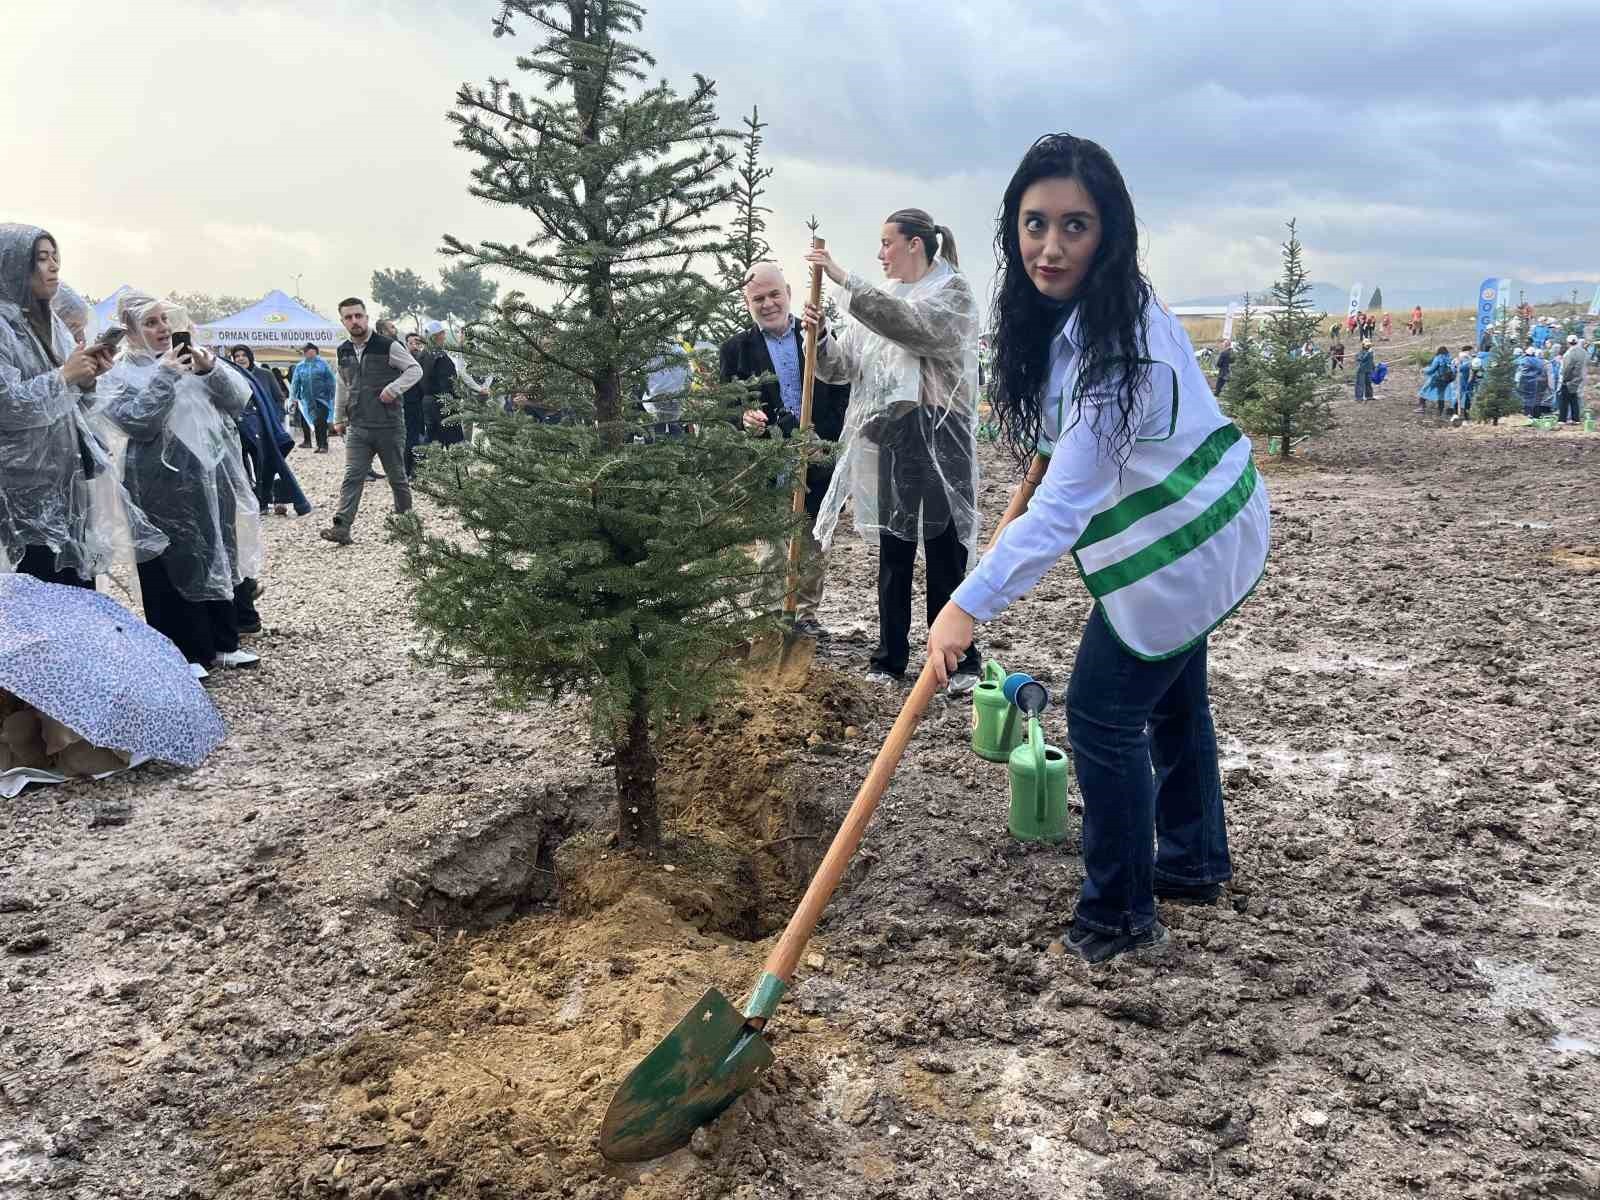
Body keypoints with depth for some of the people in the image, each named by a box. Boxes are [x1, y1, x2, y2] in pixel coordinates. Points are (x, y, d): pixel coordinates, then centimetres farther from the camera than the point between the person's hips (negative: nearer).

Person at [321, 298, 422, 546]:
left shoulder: (387, 346, -6)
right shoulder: (343, 353, 11)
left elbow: (415, 369, -5)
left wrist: (394, 388, -19)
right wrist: (339, 419, 25)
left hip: (389, 425, -3)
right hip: (358, 427, 3)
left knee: (397, 476, 9)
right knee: (352, 476, -8)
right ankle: (342, 528, -15)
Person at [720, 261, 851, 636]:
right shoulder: (735, 349, 3)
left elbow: (843, 392, 5)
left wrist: (839, 445, -6)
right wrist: (743, 418, -22)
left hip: (818, 461, 2)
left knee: (814, 546, 12)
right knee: (773, 547, 3)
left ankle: (806, 614, 26)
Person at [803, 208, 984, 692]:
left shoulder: (953, 290, 0)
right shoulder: (878, 301, 17)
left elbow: (916, 327, -21)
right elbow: (839, 367, 14)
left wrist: (846, 282, -22)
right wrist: (819, 335, -7)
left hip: (938, 435, -5)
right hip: (887, 439, 5)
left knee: (945, 553, -3)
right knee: (892, 552, 8)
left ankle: (960, 661, 6)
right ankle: (890, 657, 16)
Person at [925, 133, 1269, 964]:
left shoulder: (1113, 343, -32)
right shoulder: (1063, 310, -3)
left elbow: (1064, 504, -39)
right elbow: (1067, 427, 16)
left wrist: (970, 604, -42)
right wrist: (1021, 497, 6)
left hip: (1179, 550, -10)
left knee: (1103, 718, -2)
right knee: (1171, 698, 23)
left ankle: (1119, 918, 13)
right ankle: (1194, 865, 42)